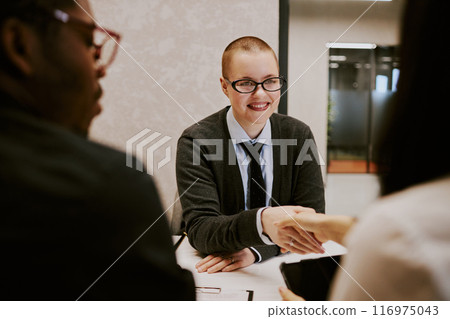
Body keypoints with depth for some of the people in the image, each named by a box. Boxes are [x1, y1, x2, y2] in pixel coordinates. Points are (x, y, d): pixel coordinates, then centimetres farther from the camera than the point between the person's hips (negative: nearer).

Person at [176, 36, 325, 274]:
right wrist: (262, 221, -40)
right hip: (215, 275, -2)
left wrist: (257, 250, -23)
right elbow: (199, 230, -20)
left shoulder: (300, 136, -1)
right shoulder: (196, 142, -11)